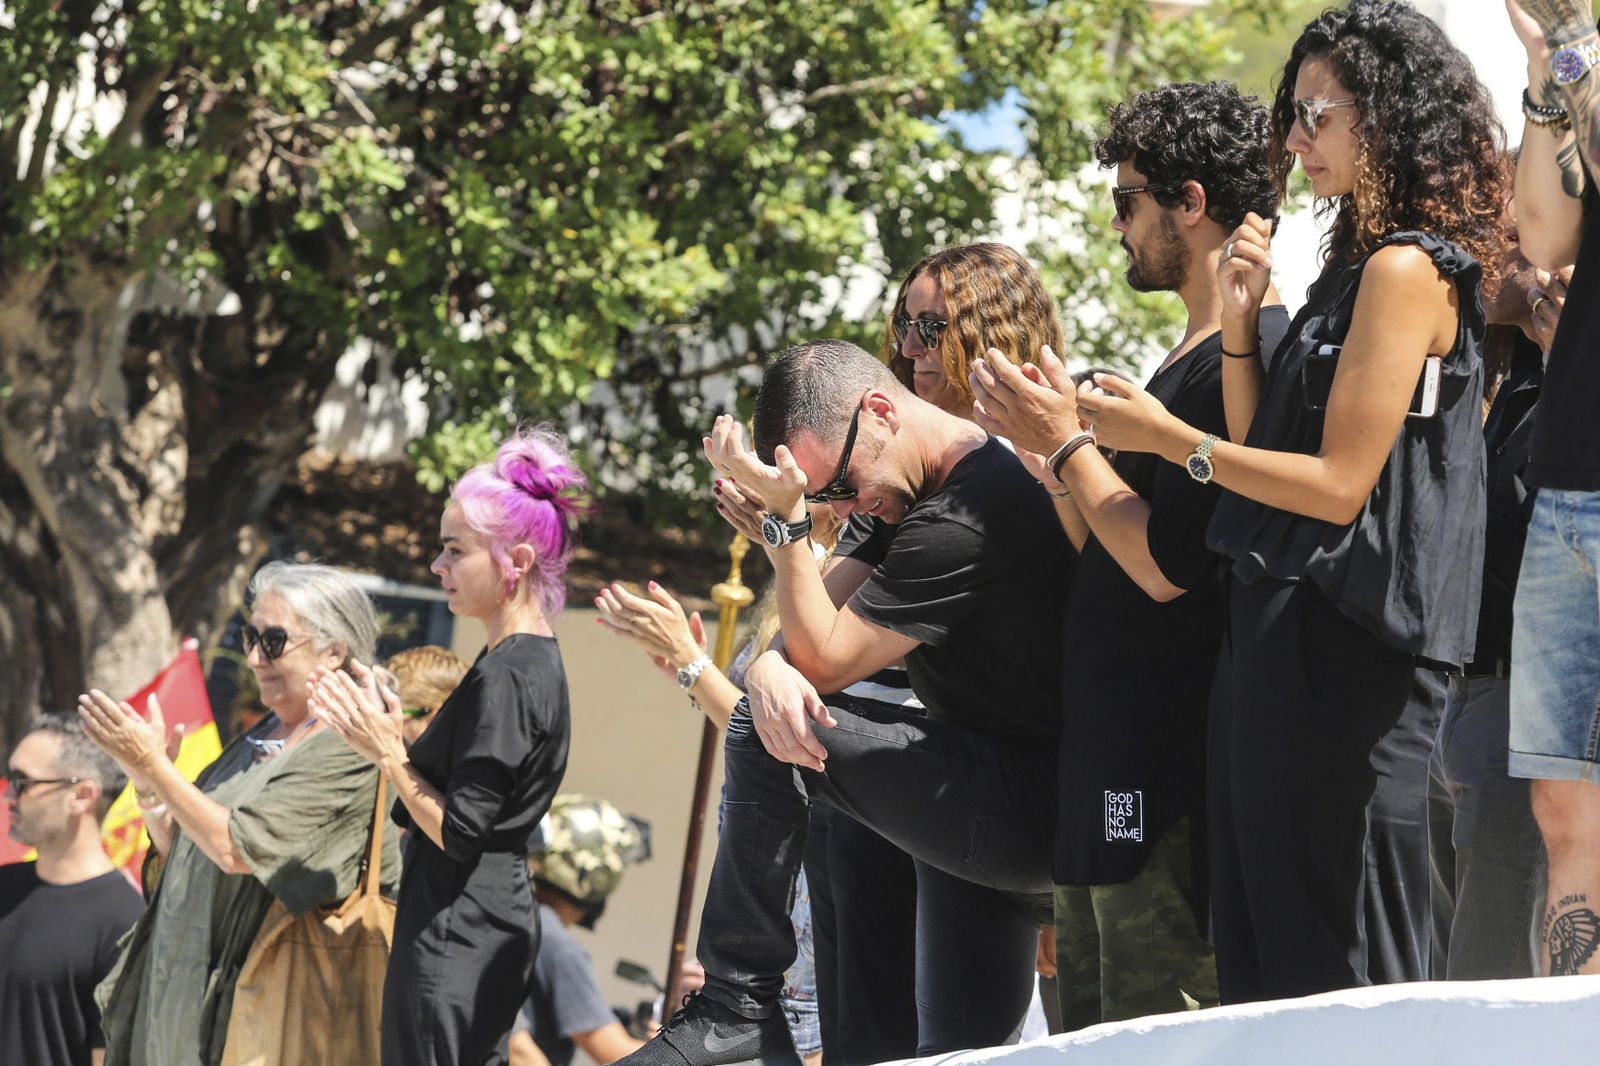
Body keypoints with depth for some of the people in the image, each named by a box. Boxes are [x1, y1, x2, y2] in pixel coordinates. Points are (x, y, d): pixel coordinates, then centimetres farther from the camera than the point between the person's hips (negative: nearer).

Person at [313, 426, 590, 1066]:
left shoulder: (507, 676, -16)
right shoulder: (537, 663, 14)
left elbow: (459, 831, -18)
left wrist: (389, 753, -10)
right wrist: (398, 736, 10)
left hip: (456, 940, -10)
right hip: (491, 931, 10)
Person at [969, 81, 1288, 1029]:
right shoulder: (1196, 360, 19)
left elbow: (1168, 564, -20)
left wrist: (1068, 443, -9)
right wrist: (1046, 461, 18)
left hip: (1170, 764, -11)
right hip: (1108, 760, 11)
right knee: (1088, 1042, 14)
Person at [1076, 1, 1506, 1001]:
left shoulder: (1407, 270, -11)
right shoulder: (1359, 265, 17)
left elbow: (1339, 485, -16)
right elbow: (1265, 451, 16)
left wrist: (1168, 438, -10)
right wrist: (1241, 321, 4)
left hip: (1342, 646, -10)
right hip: (1287, 628, 10)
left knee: (1339, 965, -6)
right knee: (1267, 954, 12)